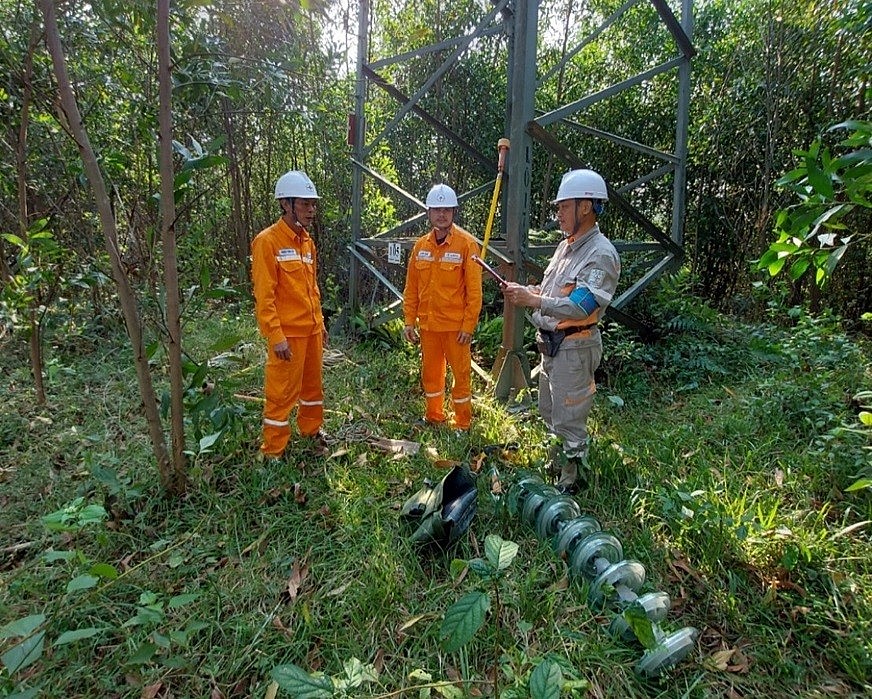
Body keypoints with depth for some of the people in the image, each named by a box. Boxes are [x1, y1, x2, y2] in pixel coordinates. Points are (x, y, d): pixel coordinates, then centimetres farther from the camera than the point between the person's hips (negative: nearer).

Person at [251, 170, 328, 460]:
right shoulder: (267, 241, -13)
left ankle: (311, 429, 40)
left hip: (312, 329, 8)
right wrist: (276, 336, -20)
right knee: (282, 392, 2)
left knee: (313, 383, 20)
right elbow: (264, 295, -17)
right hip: (288, 332, -7)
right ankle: (273, 451, 16)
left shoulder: (307, 240, 10)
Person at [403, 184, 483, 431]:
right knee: (430, 372, 15)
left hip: (455, 324, -4)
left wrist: (469, 325, -12)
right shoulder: (421, 245, 6)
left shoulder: (466, 244, -8)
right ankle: (433, 417, 33)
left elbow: (474, 289, -10)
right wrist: (410, 321, 5)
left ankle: (462, 423, 21)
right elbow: (411, 288, 8)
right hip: (427, 324, 5)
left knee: (461, 374, 5)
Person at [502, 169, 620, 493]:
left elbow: (580, 307, -28)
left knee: (569, 419, 2)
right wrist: (523, 290, 1)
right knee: (549, 412, 23)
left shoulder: (601, 254, -18)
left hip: (574, 347, -10)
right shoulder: (566, 246, 11)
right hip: (551, 343, 10)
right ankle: (558, 461, 43)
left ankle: (570, 482, 18)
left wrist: (533, 300, -29)